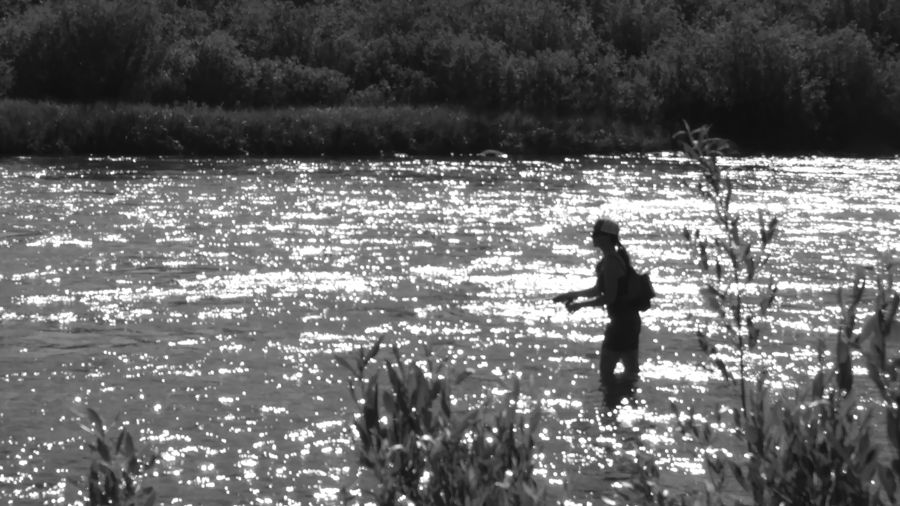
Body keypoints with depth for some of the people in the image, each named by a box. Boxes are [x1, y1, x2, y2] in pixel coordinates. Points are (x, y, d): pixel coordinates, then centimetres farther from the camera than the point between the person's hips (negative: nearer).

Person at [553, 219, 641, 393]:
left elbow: (609, 297, -22)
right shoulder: (617, 256, 11)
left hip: (621, 323, -10)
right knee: (631, 372, 18)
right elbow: (598, 290, 19)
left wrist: (580, 305, -13)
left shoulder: (610, 262, -20)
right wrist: (572, 295, 12)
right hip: (630, 320, 10)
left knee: (606, 372, -5)